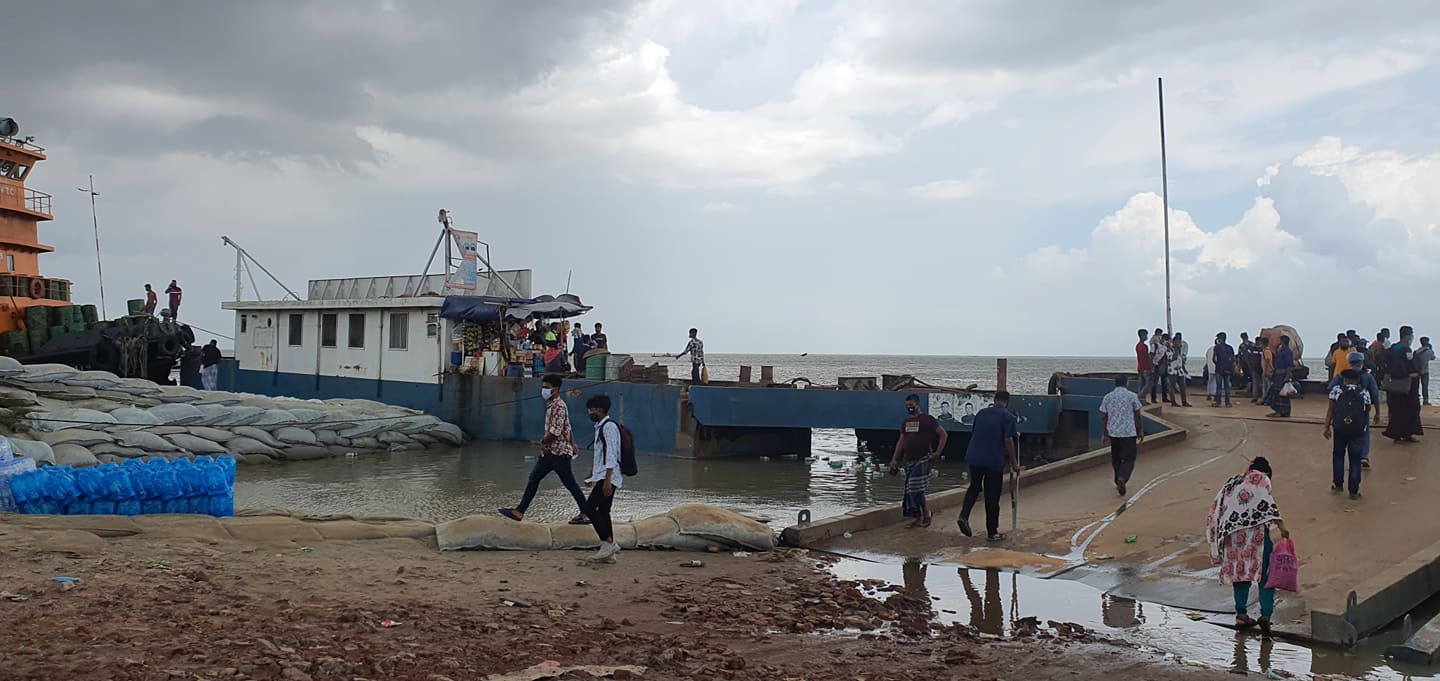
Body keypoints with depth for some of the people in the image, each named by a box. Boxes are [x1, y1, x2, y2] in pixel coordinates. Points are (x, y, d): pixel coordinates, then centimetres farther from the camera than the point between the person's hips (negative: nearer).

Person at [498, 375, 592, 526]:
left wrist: (543, 442, -9)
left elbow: (555, 432, -24)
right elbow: (568, 427, 22)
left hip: (559, 452, -10)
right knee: (533, 478, 8)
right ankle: (519, 512, 11)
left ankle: (586, 514, 9)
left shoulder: (559, 407, -18)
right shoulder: (551, 405, 13)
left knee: (570, 483, -1)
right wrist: (572, 443, 25)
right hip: (549, 451, 10)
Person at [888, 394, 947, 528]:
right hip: (909, 460, 7)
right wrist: (894, 459, 12)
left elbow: (943, 434, -3)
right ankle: (917, 518, 13)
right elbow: (901, 441, 18)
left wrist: (937, 453, -10)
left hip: (922, 460, -7)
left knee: (916, 489, -13)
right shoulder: (905, 422, 14)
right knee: (910, 490, 5)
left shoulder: (927, 420, -5)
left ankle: (927, 513, 5)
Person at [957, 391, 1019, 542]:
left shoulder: (981, 413, 12)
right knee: (992, 496, 4)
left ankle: (964, 516, 0)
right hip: (994, 460, -4)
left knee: (974, 487, 21)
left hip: (974, 457, 4)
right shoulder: (1008, 417, -4)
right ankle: (992, 532, 11)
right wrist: (1014, 463, -5)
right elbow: (1008, 441, -11)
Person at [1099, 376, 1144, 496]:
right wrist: (1141, 432, 7)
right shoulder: (1131, 396, -3)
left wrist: (1104, 433, 12)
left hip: (1113, 433, 3)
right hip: (1129, 432, -3)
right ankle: (1122, 478, -26)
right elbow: (1137, 416, -1)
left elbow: (1103, 417, 5)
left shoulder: (1107, 397, 4)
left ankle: (1119, 482, 25)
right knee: (1128, 460, -2)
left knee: (1116, 459, 17)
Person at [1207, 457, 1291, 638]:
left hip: (1231, 533, 5)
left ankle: (1241, 614, 15)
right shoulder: (1261, 479, 10)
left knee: (1240, 572, 13)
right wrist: (1281, 527, -15)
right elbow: (1268, 502, -7)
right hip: (1255, 530, -5)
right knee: (1266, 574, 0)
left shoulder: (1233, 482, 24)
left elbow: (1217, 509, 19)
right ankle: (1265, 614, -13)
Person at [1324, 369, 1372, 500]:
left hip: (1340, 429, 0)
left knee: (1338, 456, 20)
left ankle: (1338, 484, 21)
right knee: (1355, 460, 6)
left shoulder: (1336, 390, 3)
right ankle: (1354, 491, 7)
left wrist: (1327, 427, 4)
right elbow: (1367, 410, 7)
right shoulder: (1364, 393, 4)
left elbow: (1330, 410, 1)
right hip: (1358, 431, 0)